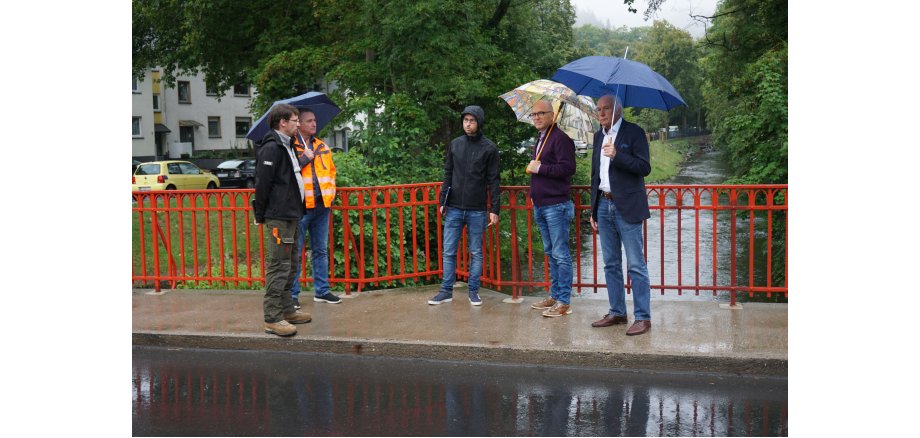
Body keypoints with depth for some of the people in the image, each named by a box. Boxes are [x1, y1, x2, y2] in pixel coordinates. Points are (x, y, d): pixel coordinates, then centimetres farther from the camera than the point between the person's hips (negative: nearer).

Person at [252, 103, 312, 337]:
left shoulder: (287, 146, 18)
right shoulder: (272, 148, -14)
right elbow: (262, 183, -17)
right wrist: (261, 216, -15)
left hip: (290, 215, 10)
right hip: (278, 218, -10)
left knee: (290, 264, 16)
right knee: (278, 267, -8)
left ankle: (287, 310, 25)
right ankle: (273, 319, -5)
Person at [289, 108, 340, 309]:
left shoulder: (322, 146, 16)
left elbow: (331, 170, 24)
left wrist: (331, 192, 12)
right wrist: (305, 159, -16)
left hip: (322, 205, 6)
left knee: (321, 250, 12)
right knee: (295, 252, -2)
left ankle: (322, 290, 20)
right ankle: (292, 294, 4)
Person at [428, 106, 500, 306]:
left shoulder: (489, 148, -2)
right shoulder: (455, 144, 7)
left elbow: (493, 181, -3)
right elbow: (448, 175, 12)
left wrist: (494, 210, -8)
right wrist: (442, 201, 6)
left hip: (477, 210, -3)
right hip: (454, 208, 3)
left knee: (476, 253, 6)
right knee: (448, 252, 4)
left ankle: (473, 291, 15)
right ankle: (446, 291, 12)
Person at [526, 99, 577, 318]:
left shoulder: (560, 138, -12)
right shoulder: (540, 140, 19)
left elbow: (568, 168, -22)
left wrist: (540, 168, -17)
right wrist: (533, 168, 13)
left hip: (556, 205, -10)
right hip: (541, 205, 10)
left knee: (560, 254, -7)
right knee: (551, 253, 15)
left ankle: (564, 302, -4)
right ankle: (554, 296, 22)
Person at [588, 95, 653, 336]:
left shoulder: (634, 133, -4)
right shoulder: (599, 136, 15)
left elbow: (644, 168, -12)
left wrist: (617, 155, -24)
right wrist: (593, 210, 17)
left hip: (626, 207, -7)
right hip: (604, 205, 7)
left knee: (636, 265, -5)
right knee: (611, 264, 11)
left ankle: (643, 318, -1)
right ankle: (617, 313, 20)